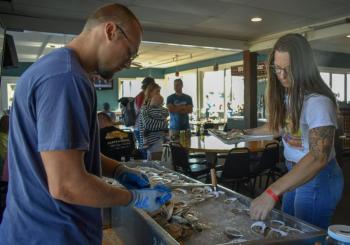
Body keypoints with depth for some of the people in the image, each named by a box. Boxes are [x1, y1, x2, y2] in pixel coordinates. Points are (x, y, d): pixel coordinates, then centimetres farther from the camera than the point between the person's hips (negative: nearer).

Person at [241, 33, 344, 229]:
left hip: (318, 177, -8)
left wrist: (272, 193, -44)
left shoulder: (318, 102, -26)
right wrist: (249, 132, 11)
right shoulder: (286, 95, 0)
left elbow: (318, 157, -37)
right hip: (295, 174, 8)